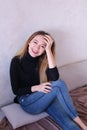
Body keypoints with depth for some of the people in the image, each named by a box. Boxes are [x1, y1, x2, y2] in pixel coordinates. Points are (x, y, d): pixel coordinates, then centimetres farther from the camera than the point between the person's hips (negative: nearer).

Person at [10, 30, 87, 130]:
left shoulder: (43, 61, -2)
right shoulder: (16, 61, -10)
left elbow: (54, 78, -22)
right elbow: (16, 90, -8)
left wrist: (48, 50, -24)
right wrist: (36, 88, -23)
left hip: (45, 98, 4)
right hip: (27, 102, -4)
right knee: (59, 84, -29)